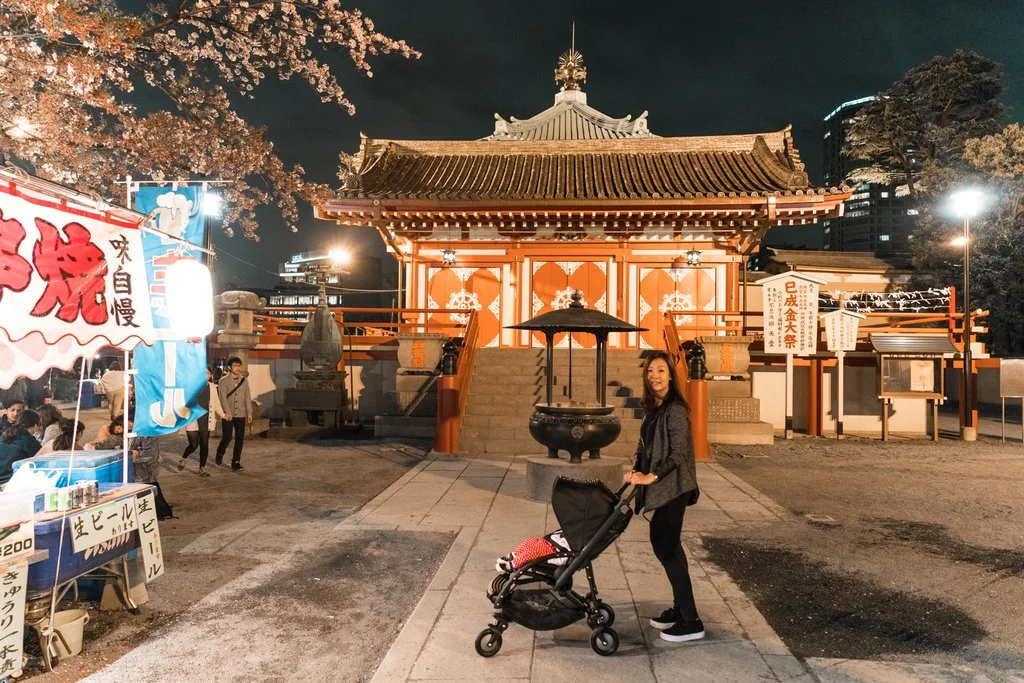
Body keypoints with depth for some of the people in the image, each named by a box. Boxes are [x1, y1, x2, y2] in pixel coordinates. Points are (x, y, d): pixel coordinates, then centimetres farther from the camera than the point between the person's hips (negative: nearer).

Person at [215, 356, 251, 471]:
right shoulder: (223, 381, -2)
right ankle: (220, 454, 27)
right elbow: (223, 397, -12)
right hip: (228, 415, -3)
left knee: (240, 439, 1)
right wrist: (227, 412, -24)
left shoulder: (244, 381, 9)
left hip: (241, 415, 3)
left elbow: (248, 397, 7)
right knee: (227, 438, -2)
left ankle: (236, 462, 11)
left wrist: (249, 413, -1)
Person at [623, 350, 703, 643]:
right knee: (666, 544, 15)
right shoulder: (652, 408, 11)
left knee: (666, 547, -7)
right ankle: (680, 609, 28)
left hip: (673, 487, -9)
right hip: (663, 487, 9)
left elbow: (678, 453, -20)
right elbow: (644, 444, 15)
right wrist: (636, 470, 0)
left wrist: (651, 476, -25)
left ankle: (691, 622, 3)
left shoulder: (675, 409, -16)